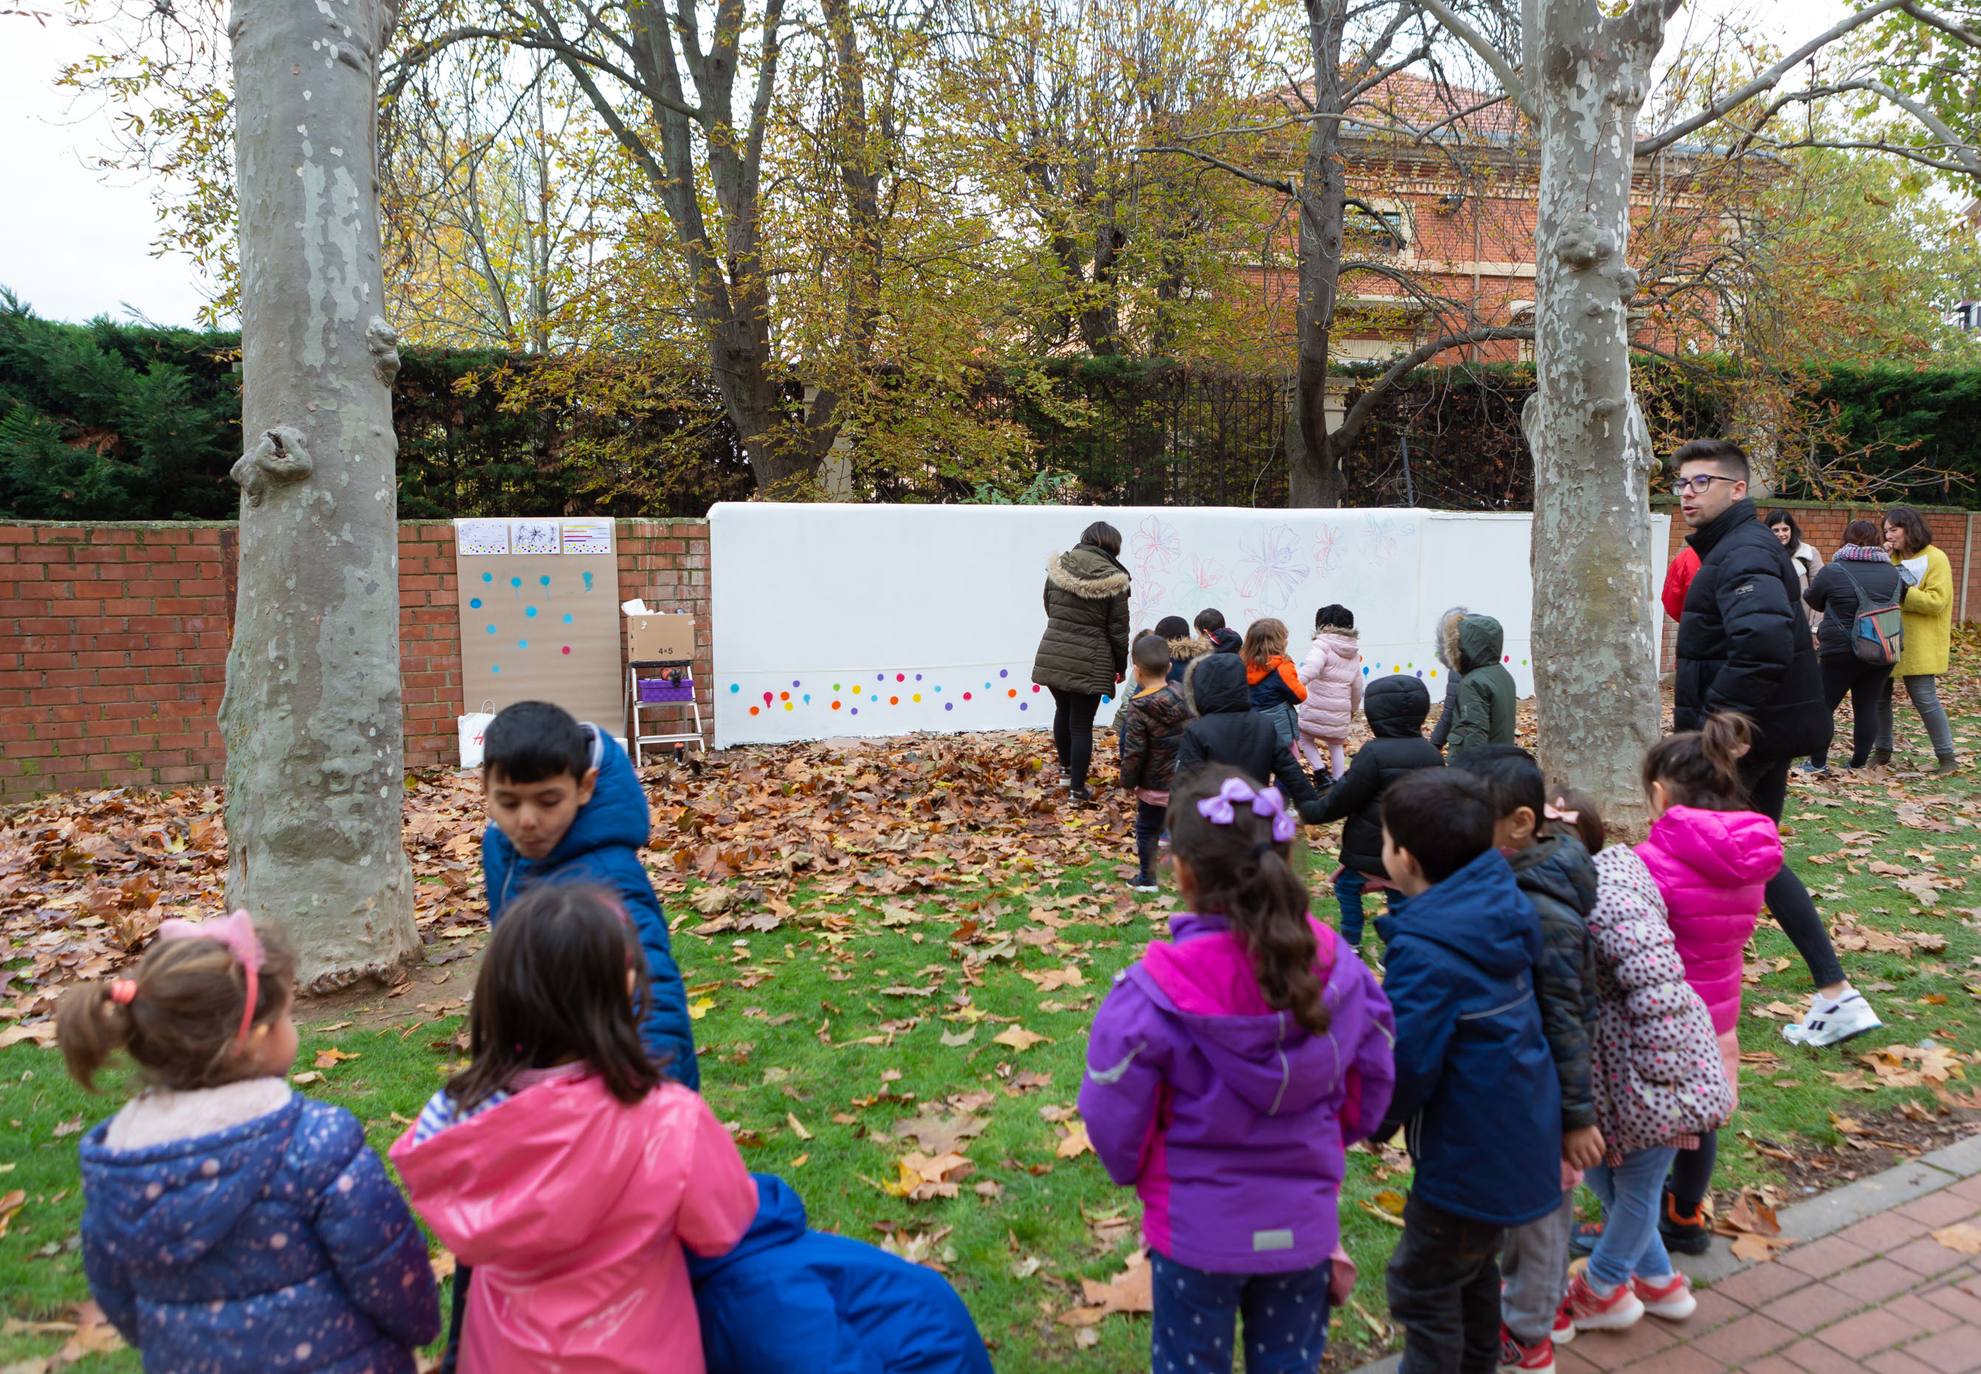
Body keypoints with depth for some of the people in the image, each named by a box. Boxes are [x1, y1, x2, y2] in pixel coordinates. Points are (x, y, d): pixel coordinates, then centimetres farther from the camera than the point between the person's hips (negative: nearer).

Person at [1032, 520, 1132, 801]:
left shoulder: (1058, 566, 1)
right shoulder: (1113, 578, -9)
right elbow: (1118, 629, -3)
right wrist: (1121, 665, 10)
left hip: (1052, 655, 4)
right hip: (1089, 662, -4)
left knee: (1063, 710, 25)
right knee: (1082, 723, 5)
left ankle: (1065, 767, 44)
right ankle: (1078, 788, 11)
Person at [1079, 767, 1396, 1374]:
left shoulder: (1157, 993, -27)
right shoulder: (1336, 967, -14)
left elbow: (1114, 1119, -16)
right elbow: (1371, 1085, 0)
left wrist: (1138, 1174, 7)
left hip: (1198, 1229, -3)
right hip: (1304, 1226, 3)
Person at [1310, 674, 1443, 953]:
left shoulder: (1374, 753, -18)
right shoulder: (1432, 754, 4)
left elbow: (1345, 797, -13)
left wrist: (1317, 810, 4)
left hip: (1371, 847, -6)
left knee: (1347, 884, 14)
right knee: (1399, 894, 17)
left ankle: (1351, 943, 19)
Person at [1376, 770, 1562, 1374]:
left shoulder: (1426, 951, -29)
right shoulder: (1497, 909, -4)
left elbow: (1404, 1067, -26)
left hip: (1471, 1154, -9)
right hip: (1521, 1137, 9)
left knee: (1422, 1285, 8)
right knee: (1473, 1266, 27)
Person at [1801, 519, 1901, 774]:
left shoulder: (1833, 571, -12)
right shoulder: (1892, 571, 2)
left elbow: (1813, 600, 3)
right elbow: (1895, 603, 15)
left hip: (1841, 651, -4)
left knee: (1824, 705, 6)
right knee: (1867, 706, 10)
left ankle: (1818, 763, 7)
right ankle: (1859, 764, 14)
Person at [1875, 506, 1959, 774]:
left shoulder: (1935, 559, -7)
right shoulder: (1891, 558, 12)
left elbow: (1936, 602, -16)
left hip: (1919, 646, -6)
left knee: (1924, 699, -6)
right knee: (1879, 696, 9)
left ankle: (1947, 756, 6)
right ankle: (1883, 751, 21)